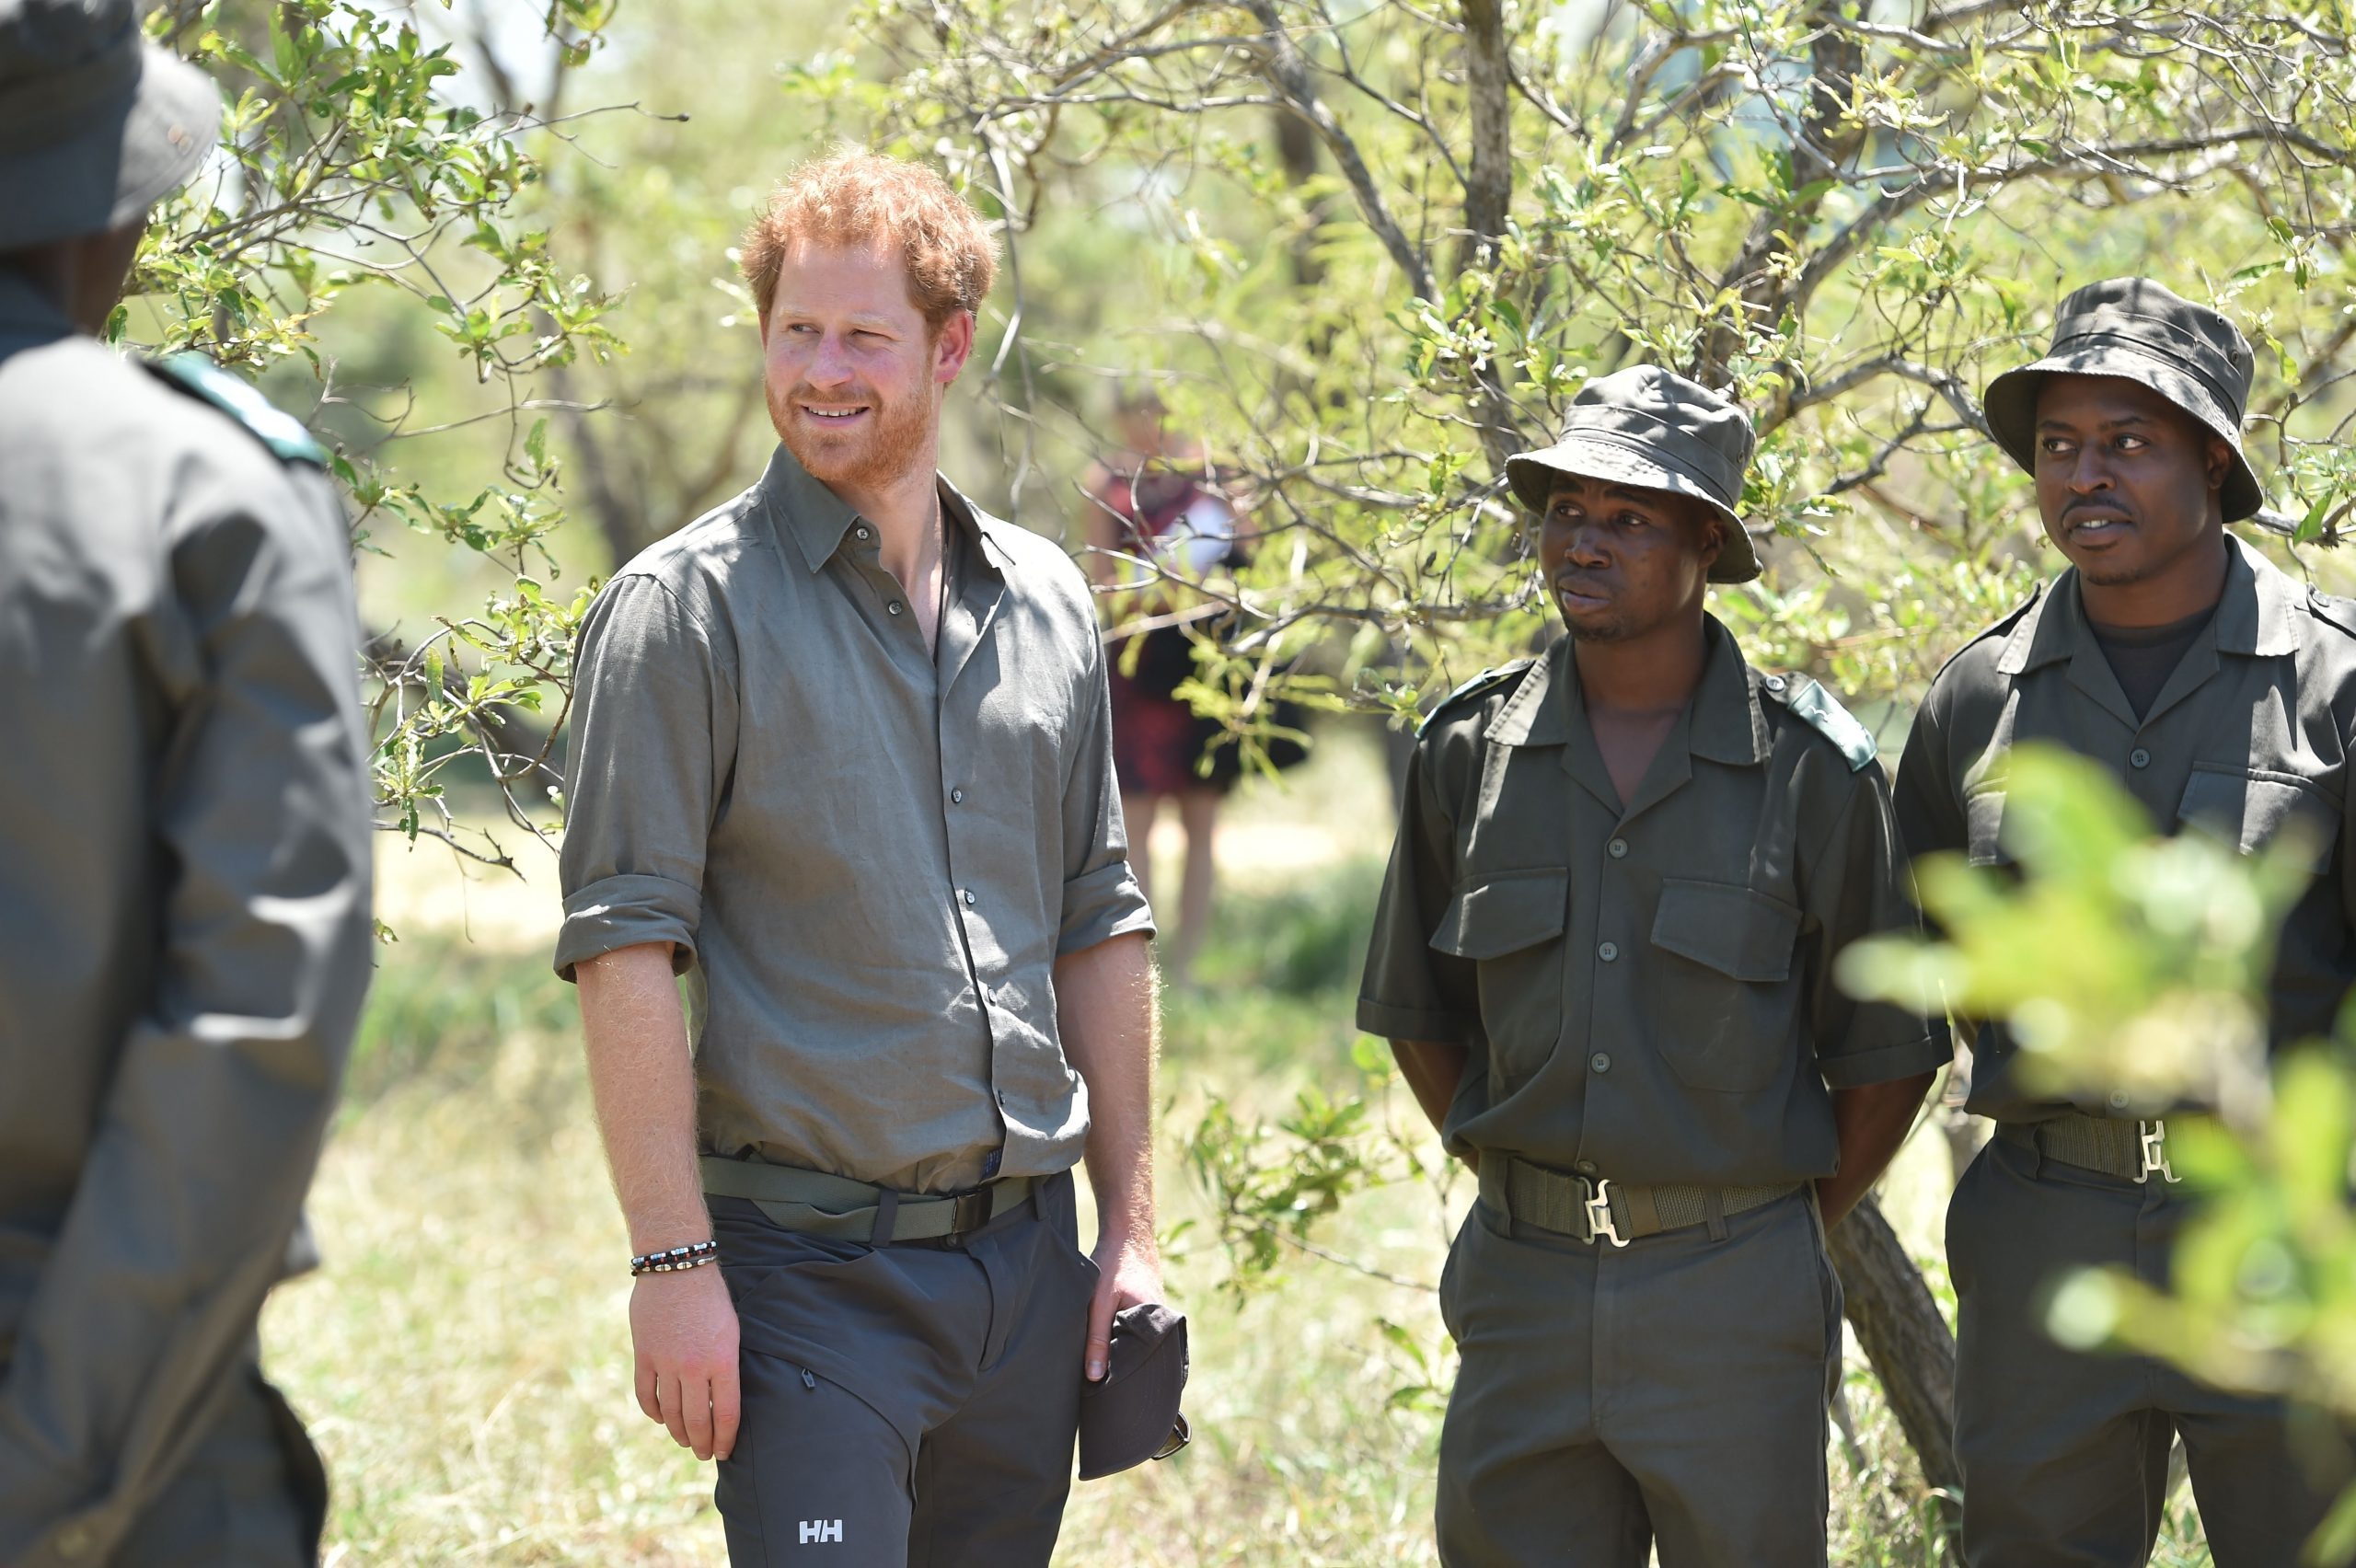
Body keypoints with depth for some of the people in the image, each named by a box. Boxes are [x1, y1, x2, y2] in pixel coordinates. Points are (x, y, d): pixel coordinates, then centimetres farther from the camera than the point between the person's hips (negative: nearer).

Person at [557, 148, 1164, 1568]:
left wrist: (1132, 1225, 12)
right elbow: (625, 948, -10)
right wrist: (674, 1261, -16)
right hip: (811, 1272, -5)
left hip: (1027, 1261, 5)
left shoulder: (1047, 602, 12)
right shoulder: (688, 609, -5)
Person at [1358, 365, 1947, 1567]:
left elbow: (1884, 1055, 3)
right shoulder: (1467, 749, 4)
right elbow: (1419, 1016, 16)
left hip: (1731, 1296, -2)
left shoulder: (1812, 766, -4)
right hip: (1521, 1285, 3)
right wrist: (1518, 1182, 12)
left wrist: (1790, 1237, 7)